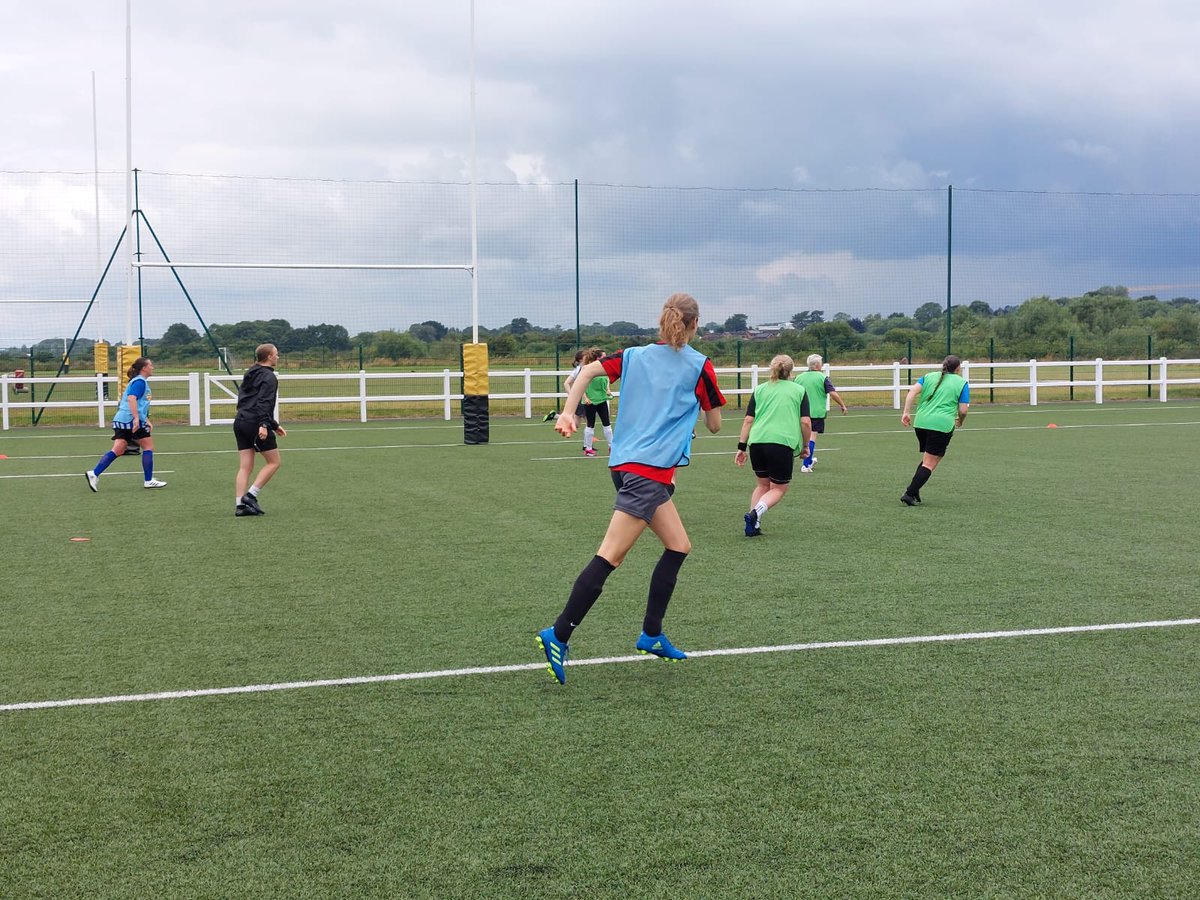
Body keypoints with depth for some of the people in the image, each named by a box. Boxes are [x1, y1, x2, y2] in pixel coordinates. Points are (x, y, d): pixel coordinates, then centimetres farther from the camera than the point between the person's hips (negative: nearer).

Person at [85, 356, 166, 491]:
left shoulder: (139, 381, 23)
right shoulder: (140, 381, -8)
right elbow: (132, 398, -23)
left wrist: (146, 421, 29)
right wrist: (136, 418, -29)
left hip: (121, 420, 9)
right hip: (132, 419, -9)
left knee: (118, 450, 3)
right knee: (148, 446, 2)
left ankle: (94, 474, -7)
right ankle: (149, 480, 5)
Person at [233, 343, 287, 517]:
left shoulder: (250, 375, 21)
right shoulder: (269, 377, -6)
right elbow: (264, 403, -19)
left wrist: (274, 425, 29)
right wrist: (264, 424, -28)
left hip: (240, 422, 8)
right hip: (255, 424, -8)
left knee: (245, 467, 6)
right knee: (274, 462, 3)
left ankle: (240, 505, -1)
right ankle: (250, 496, -5)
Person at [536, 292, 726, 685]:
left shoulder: (636, 355, 12)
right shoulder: (700, 366, -1)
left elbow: (588, 370, -1)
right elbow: (715, 425, 6)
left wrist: (568, 412, -5)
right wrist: (699, 401, 26)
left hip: (627, 462, 7)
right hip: (651, 470, -7)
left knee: (678, 546, 16)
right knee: (611, 556, -10)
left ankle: (651, 635, 18)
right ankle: (559, 635, -14)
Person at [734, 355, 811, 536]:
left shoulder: (760, 390, 16)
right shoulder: (799, 390, 10)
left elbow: (748, 420, 9)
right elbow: (806, 422, 3)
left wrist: (741, 447, 11)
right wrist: (805, 446, 16)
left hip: (757, 441, 3)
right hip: (783, 442, -3)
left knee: (763, 484, 22)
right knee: (779, 488, 10)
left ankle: (753, 525, 12)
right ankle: (756, 512, -17)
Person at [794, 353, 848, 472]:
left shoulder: (799, 377, 5)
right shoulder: (822, 377, -7)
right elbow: (833, 393, -14)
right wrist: (843, 405, -3)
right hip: (817, 412, -5)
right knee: (812, 437, -4)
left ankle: (809, 460, 34)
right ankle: (806, 465, -11)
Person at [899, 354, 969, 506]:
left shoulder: (929, 376, 16)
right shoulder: (962, 383, 7)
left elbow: (912, 391, 1)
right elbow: (963, 409, 1)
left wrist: (906, 412, -2)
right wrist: (960, 421, 21)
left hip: (920, 422, 5)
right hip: (942, 425, -5)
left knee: (926, 458, 22)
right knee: (930, 464, -3)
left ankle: (913, 492, 16)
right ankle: (909, 494, -13)